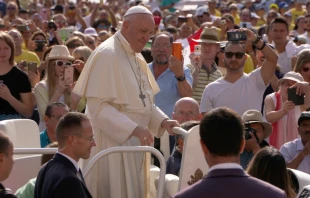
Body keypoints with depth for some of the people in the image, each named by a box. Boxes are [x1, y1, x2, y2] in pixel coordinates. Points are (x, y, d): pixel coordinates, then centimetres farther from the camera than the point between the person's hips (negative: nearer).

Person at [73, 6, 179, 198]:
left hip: (133, 142, 9)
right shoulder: (107, 54, -15)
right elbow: (98, 106, -22)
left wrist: (162, 120, 1)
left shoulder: (137, 58, 12)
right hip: (112, 141, -8)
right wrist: (133, 129, -28)